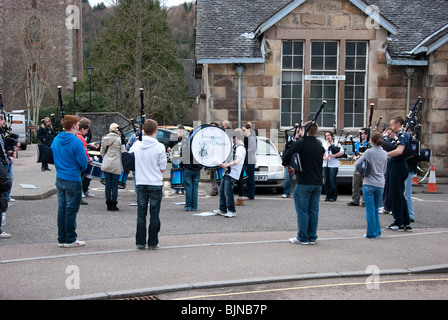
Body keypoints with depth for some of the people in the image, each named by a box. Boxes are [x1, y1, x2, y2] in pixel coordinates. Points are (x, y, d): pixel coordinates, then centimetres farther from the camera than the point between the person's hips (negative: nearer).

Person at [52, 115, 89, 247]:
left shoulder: (56, 140, 5)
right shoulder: (76, 142, -17)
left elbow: (54, 157, 13)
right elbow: (83, 163, -15)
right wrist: (82, 168, 6)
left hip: (59, 179, 7)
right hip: (73, 180, -7)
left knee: (61, 209, 13)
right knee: (71, 210, 1)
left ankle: (62, 238, 20)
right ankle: (70, 240, 9)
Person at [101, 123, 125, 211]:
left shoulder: (104, 139, 7)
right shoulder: (119, 139, -9)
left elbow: (101, 152, 14)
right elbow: (123, 152, -9)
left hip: (106, 165, 5)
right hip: (116, 166, -5)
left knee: (108, 185, 9)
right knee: (114, 186, 2)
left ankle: (109, 205, 13)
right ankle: (113, 205, 6)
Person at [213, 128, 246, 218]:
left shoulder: (241, 148, -15)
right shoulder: (234, 146, 18)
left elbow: (237, 161, -29)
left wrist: (226, 165, -33)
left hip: (232, 174, -10)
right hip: (226, 172, 10)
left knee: (228, 192, -10)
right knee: (222, 191, 14)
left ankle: (232, 211, -1)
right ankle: (222, 209, 24)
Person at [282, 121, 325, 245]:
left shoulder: (300, 143, -10)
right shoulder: (320, 147, 10)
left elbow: (285, 157, -11)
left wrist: (287, 165, 12)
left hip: (303, 183, -6)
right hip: (318, 183, 6)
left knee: (302, 210, 2)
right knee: (313, 210, 11)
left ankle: (303, 238, 5)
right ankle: (312, 237, 16)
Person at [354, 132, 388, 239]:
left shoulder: (369, 152, -8)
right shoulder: (385, 154, 8)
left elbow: (357, 164, -5)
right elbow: (384, 170, 17)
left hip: (369, 183, -4)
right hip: (380, 184, 5)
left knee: (370, 209, 1)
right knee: (375, 209, 16)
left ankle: (371, 233, 3)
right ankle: (377, 232, 17)